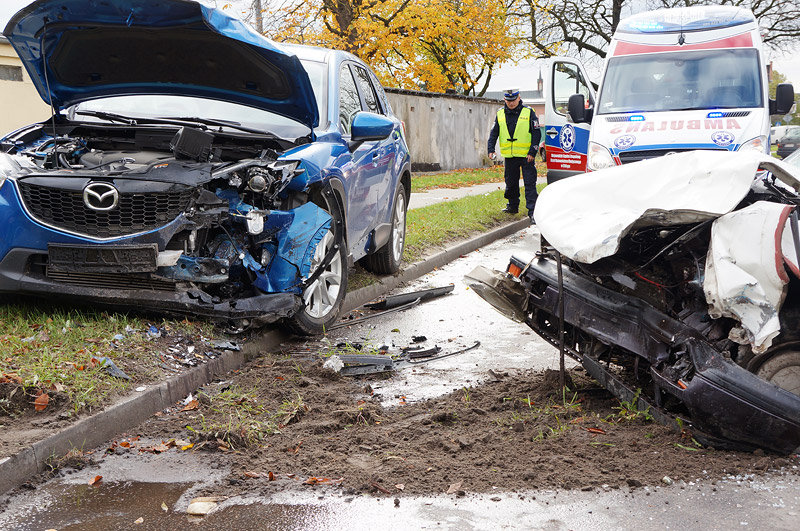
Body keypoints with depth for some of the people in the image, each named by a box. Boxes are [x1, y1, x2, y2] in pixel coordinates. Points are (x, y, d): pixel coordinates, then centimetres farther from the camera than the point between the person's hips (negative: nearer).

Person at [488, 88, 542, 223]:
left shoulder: (528, 112, -2)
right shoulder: (500, 114, 8)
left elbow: (536, 133, -2)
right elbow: (494, 133, 13)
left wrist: (532, 152, -10)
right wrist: (491, 149, 0)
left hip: (526, 155, -4)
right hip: (509, 156, 4)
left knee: (529, 183, -7)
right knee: (511, 183, 14)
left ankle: (532, 211, -9)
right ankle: (513, 206, 32)